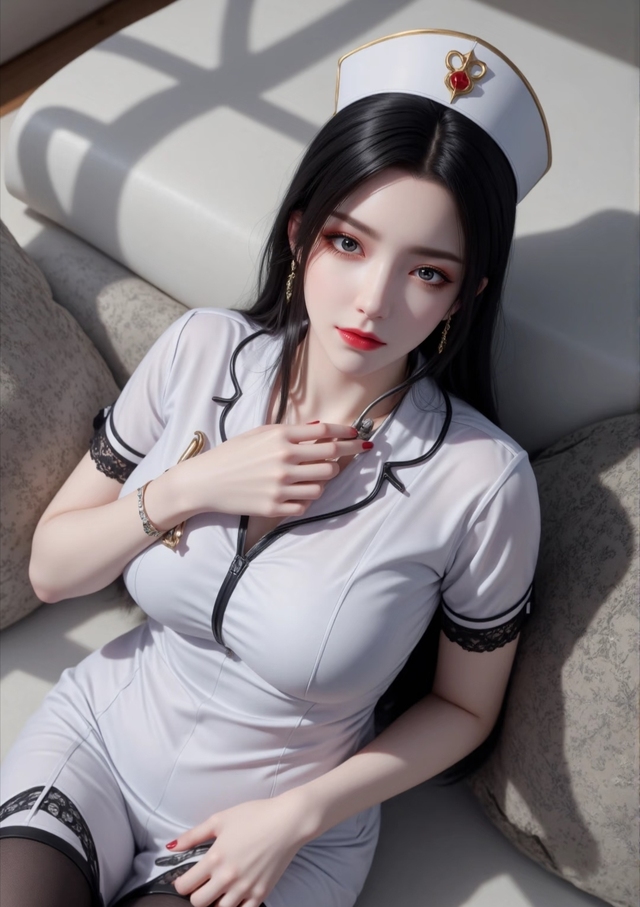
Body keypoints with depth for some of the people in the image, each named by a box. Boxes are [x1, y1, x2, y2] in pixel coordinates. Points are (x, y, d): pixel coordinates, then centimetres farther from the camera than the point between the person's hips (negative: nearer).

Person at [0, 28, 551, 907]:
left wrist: (297, 816, -14)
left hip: (284, 833, -2)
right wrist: (189, 488, -21)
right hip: (96, 735, 3)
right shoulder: (202, 350, -12)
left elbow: (464, 706, -6)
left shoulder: (483, 481, -22)